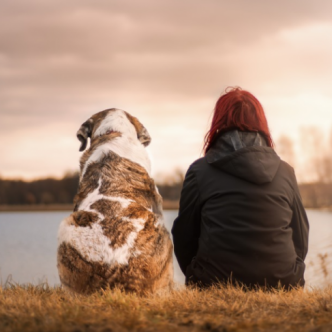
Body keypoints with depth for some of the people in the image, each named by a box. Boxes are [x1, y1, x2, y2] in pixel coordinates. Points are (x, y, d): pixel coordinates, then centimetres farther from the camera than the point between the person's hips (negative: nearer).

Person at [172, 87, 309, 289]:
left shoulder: (200, 171, 0)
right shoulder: (285, 172, 7)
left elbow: (184, 237, 6)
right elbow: (301, 240, 12)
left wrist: (199, 280, 22)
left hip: (216, 288, -2)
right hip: (281, 287, 3)